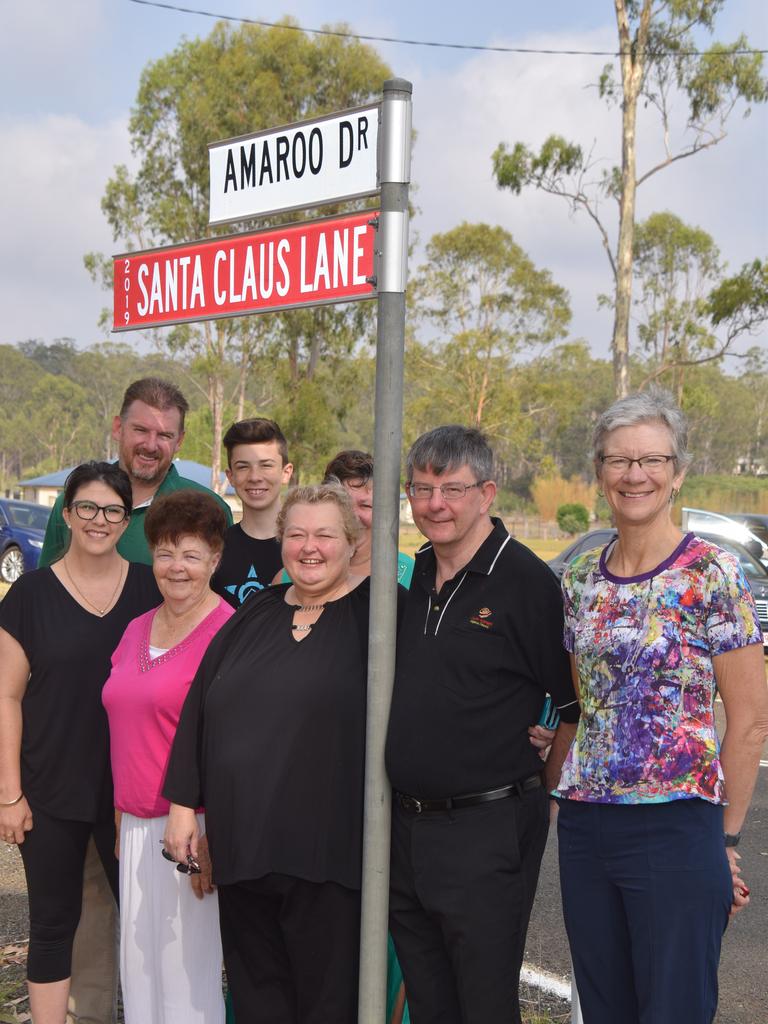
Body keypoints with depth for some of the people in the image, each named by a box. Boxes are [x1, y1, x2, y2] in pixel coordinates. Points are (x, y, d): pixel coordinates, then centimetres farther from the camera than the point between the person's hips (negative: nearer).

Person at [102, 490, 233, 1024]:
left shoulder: (227, 633, -13)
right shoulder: (137, 630, 11)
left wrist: (209, 838, -18)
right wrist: (123, 813, 15)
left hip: (191, 826, -7)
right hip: (136, 823, 7)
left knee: (187, 964, 2)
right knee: (139, 964, 14)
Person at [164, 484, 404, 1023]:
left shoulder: (377, 612, -4)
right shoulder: (257, 612, 12)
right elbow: (198, 710, 12)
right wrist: (183, 802, 8)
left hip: (327, 852, -5)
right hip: (243, 841, 5)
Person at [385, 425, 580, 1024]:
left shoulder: (529, 582, -13)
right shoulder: (413, 576, 8)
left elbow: (579, 706, -10)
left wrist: (543, 792, -4)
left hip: (487, 832, -6)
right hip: (405, 825, 7)